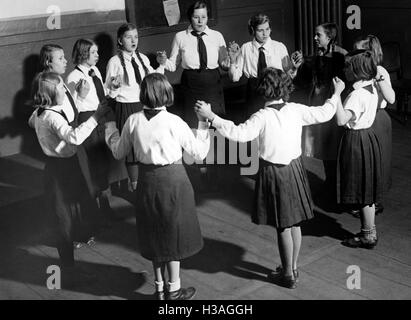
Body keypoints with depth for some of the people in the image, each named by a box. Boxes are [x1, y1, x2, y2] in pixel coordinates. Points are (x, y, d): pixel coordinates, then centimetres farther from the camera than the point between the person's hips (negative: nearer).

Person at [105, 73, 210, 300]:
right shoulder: (173, 122, -16)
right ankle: (174, 290, 22)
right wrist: (204, 124, 2)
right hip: (173, 181, -4)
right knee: (173, 232, 12)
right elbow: (199, 153, -9)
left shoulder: (133, 121, -7)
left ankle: (159, 287, 30)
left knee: (154, 233, 18)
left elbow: (118, 152, 7)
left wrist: (110, 127, 22)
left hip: (147, 181, 4)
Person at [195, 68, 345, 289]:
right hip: (294, 169, 5)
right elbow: (324, 114, 7)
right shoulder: (296, 110, -4)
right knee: (294, 222, 17)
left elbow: (240, 133, -31)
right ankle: (293, 267, 33)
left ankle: (288, 275, 19)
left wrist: (211, 117, -31)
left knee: (283, 226, 6)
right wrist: (336, 94, 24)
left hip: (273, 172, -5)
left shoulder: (263, 116, -19)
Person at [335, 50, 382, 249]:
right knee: (366, 189, 17)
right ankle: (369, 231, 28)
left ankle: (368, 236, 13)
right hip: (367, 136, 9)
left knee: (362, 190, 2)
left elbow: (341, 120, -33)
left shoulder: (357, 95, -24)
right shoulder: (372, 90, 5)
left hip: (356, 141, -9)